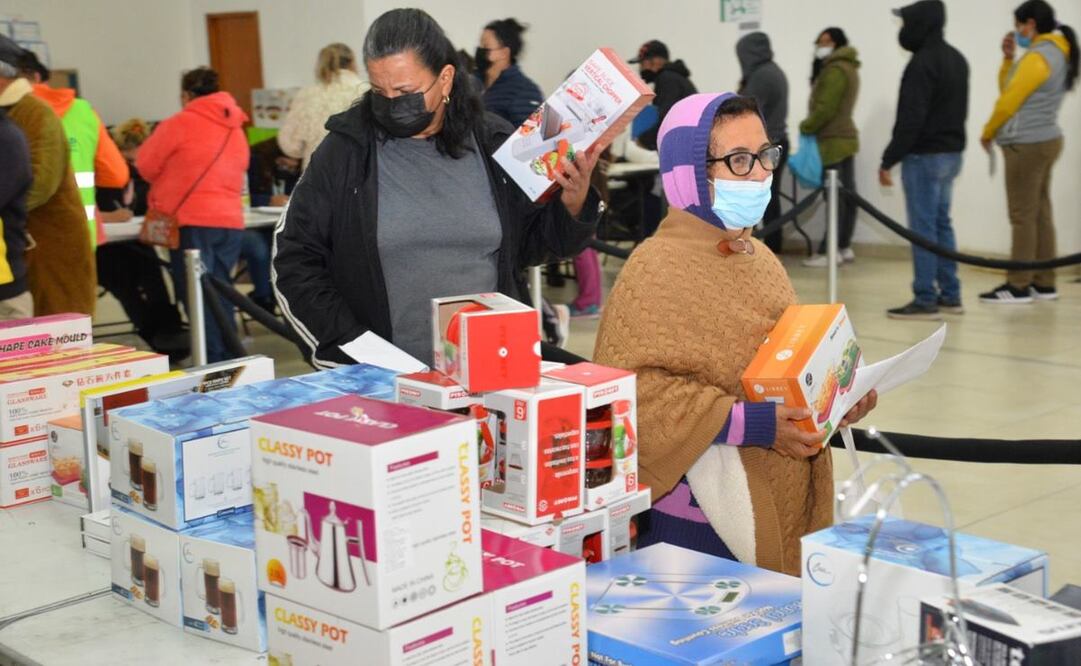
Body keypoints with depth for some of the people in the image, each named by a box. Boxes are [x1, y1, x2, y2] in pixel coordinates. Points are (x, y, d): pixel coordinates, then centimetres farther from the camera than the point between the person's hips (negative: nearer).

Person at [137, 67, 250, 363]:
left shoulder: (178, 124, -5)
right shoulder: (236, 129, 12)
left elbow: (146, 166, 4)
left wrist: (170, 187, 21)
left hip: (192, 221, -6)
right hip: (230, 221, 6)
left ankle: (212, 364, -9)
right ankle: (229, 361, 14)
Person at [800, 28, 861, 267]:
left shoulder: (835, 70, -15)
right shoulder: (848, 68, 20)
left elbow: (825, 108, -20)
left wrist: (806, 127, -8)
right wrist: (810, 127, 10)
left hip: (833, 141, -11)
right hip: (845, 137, 11)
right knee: (846, 194, 10)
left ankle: (830, 251, -8)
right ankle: (844, 247, 15)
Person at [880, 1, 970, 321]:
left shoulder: (922, 63, -17)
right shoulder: (957, 59, 14)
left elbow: (910, 120, -21)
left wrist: (888, 160, -16)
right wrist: (950, 142, 19)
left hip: (924, 156, -9)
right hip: (952, 152, 10)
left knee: (923, 226, -6)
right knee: (941, 223, 14)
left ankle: (925, 300, -5)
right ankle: (950, 296, 17)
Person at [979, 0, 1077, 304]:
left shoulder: (1037, 57, -17)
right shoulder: (1056, 53, 14)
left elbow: (1009, 102, -14)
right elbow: (1009, 90, 17)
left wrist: (988, 133, 0)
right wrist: (1008, 59, 5)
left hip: (1027, 145, -10)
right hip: (1044, 141, 10)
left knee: (1023, 216, -7)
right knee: (1040, 213, 10)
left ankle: (1018, 286, -4)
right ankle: (1044, 283, 13)